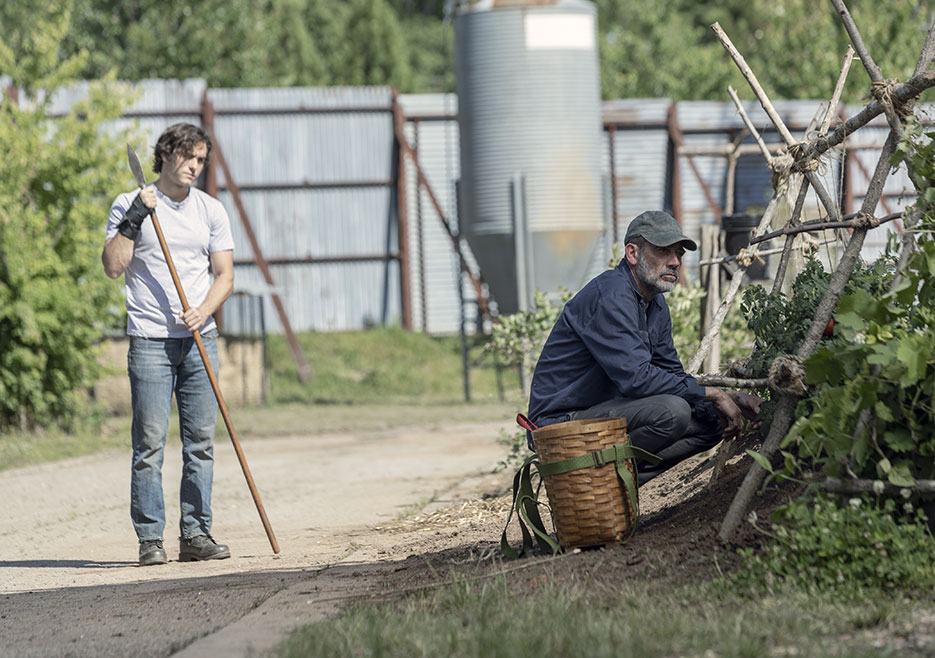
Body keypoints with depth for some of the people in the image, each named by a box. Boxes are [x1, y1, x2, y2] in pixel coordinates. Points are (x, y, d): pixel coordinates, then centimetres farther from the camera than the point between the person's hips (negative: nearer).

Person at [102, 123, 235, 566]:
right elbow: (112, 267, -7)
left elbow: (224, 275, 8)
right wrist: (134, 218, -15)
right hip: (150, 340, -3)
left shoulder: (211, 211, 12)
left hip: (200, 338, 3)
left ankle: (195, 534, 6)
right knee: (150, 443, -7)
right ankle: (150, 538, -5)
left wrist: (203, 311, -10)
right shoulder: (129, 205, 3)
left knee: (200, 442, 2)